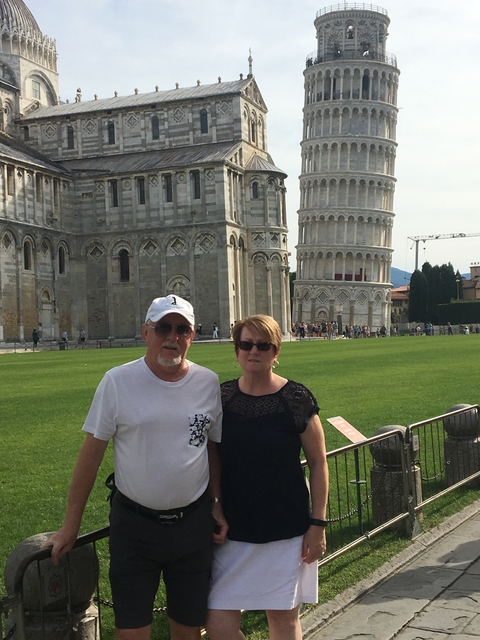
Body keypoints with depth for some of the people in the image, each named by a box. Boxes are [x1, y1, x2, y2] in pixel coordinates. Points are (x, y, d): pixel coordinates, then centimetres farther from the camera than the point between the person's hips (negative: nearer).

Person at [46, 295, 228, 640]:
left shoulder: (208, 382, 0)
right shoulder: (118, 381, -8)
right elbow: (92, 453, -5)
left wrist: (217, 505, 4)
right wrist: (71, 525, -3)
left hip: (194, 523, 2)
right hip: (133, 525, -2)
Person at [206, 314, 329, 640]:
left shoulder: (296, 399, -7)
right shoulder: (222, 397, 1)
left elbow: (318, 463, -3)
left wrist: (318, 523, -6)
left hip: (286, 530, -2)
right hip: (232, 531, 3)